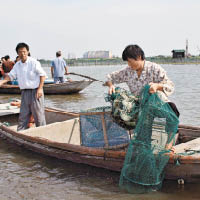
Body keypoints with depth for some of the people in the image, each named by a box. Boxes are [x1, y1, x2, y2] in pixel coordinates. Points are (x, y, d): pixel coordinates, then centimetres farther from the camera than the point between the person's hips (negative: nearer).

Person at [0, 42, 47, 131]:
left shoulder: (34, 62, -9)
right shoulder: (17, 65, 9)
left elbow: (42, 74, -9)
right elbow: (11, 75, 12)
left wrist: (40, 88, -15)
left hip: (35, 91, -6)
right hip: (24, 92, 6)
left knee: (38, 113, -1)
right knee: (23, 114, 11)